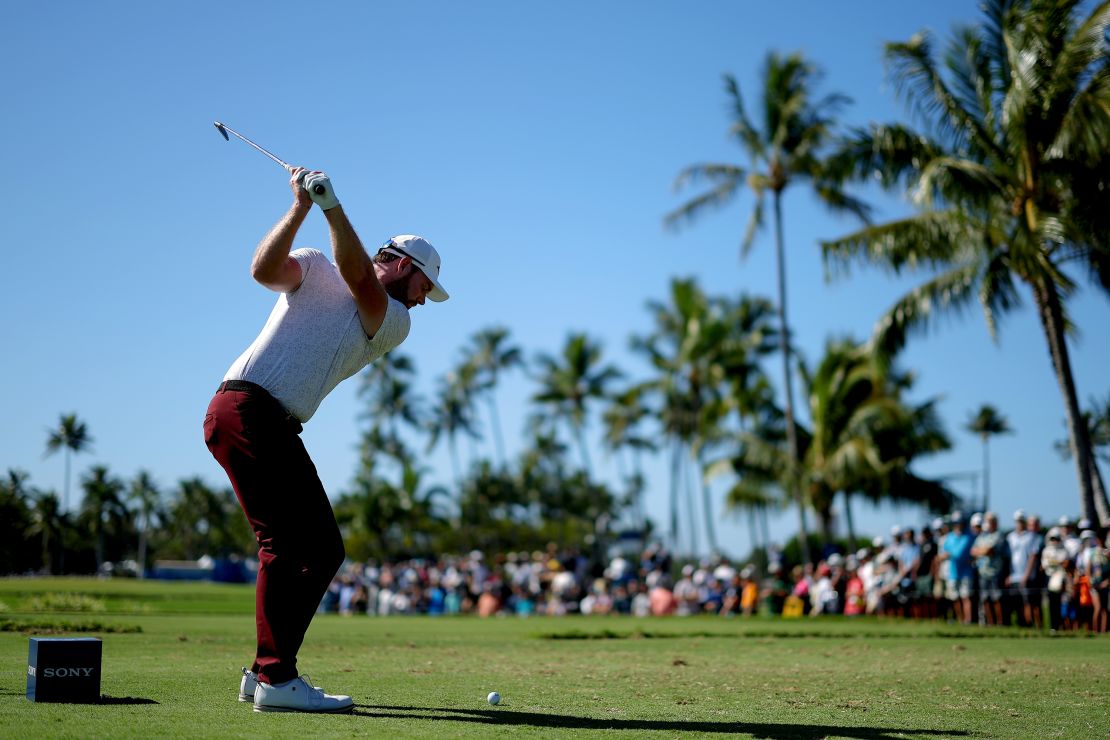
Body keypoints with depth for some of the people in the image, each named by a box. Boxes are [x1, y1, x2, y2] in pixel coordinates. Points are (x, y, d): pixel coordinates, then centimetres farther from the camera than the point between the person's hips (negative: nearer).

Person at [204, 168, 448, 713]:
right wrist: (300, 207, -20)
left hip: (277, 429, 7)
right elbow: (265, 269, -13)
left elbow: (359, 281, -4)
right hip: (246, 408, -7)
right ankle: (276, 680, -16)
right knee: (287, 542, -15)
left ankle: (265, 673, 13)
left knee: (321, 550, 7)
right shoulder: (315, 269, 7)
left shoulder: (393, 324, 16)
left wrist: (332, 206, -15)